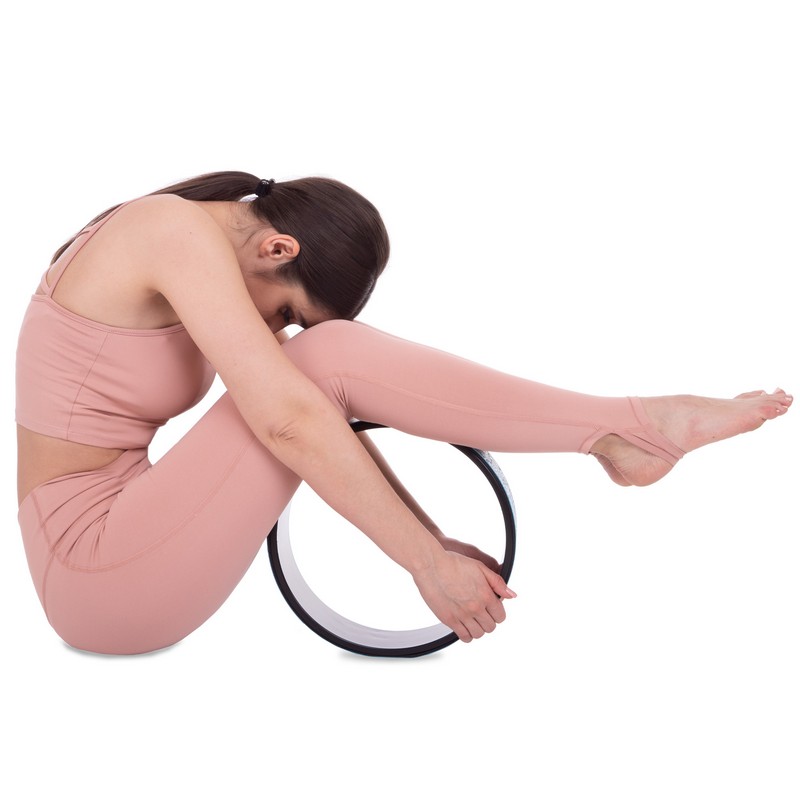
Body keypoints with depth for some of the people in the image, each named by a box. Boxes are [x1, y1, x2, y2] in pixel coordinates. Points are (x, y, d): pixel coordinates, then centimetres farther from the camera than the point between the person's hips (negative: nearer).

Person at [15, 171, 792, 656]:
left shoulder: (199, 251, 11)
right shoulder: (184, 231, -17)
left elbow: (317, 410, 7)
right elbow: (286, 419, -26)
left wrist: (431, 539, 3)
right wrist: (428, 562, -21)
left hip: (104, 554, 9)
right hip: (101, 575, -9)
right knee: (334, 356, -18)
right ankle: (626, 429, -11)